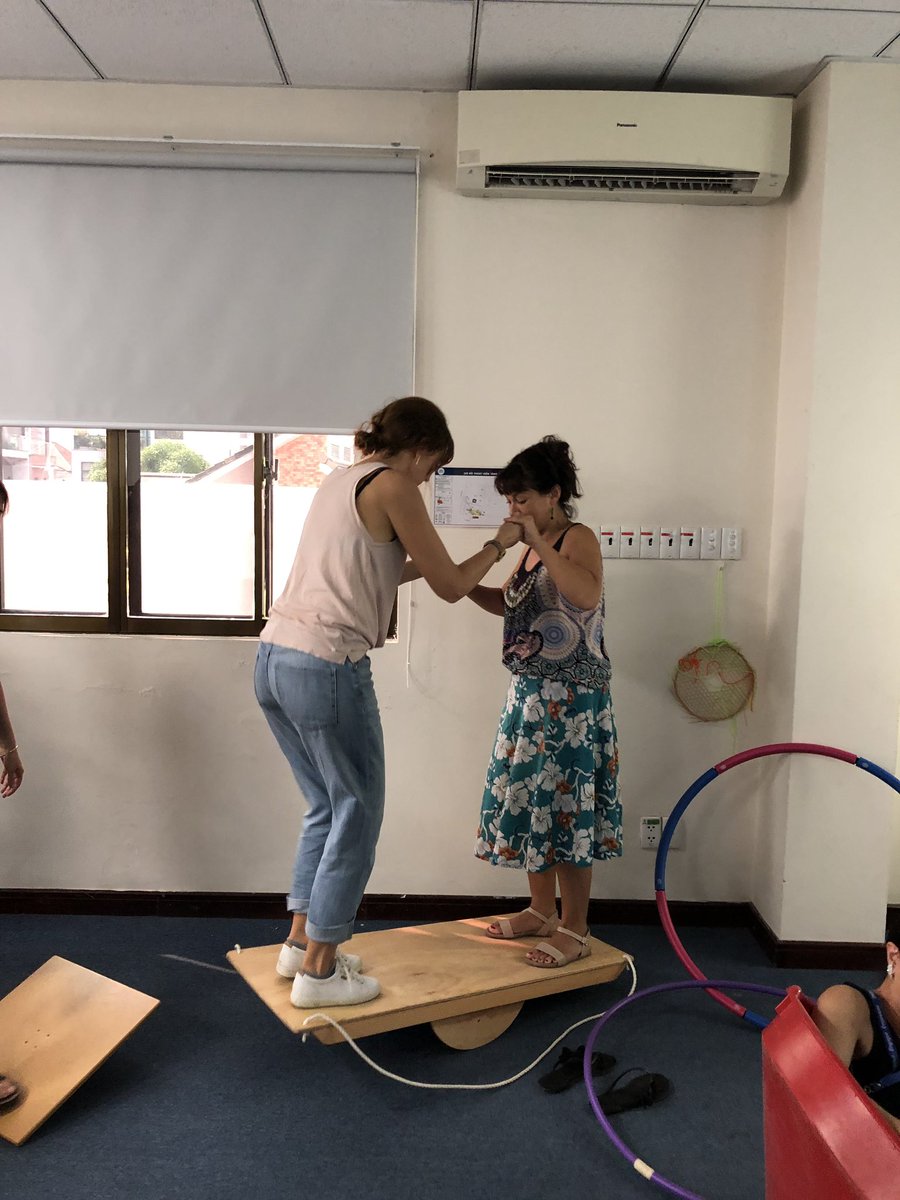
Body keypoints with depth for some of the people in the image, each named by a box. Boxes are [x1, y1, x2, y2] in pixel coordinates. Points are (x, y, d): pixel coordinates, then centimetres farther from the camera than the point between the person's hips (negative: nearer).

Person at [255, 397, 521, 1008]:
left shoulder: (341, 480, 18)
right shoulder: (393, 486, -8)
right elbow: (451, 586, -3)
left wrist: (419, 563, 28)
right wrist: (498, 545, 13)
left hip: (276, 657, 9)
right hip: (327, 667, -9)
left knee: (327, 806, 20)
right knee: (356, 815, 5)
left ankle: (302, 942, 29)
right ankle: (318, 972, 14)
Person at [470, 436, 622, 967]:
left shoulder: (578, 539, -12)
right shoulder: (534, 547, 13)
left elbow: (588, 594, -33)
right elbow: (508, 602, 26)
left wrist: (539, 543, -29)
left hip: (570, 700, -9)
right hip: (530, 693, 9)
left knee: (563, 805, -2)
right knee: (527, 799, 14)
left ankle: (575, 930, 12)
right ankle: (543, 911, 30)